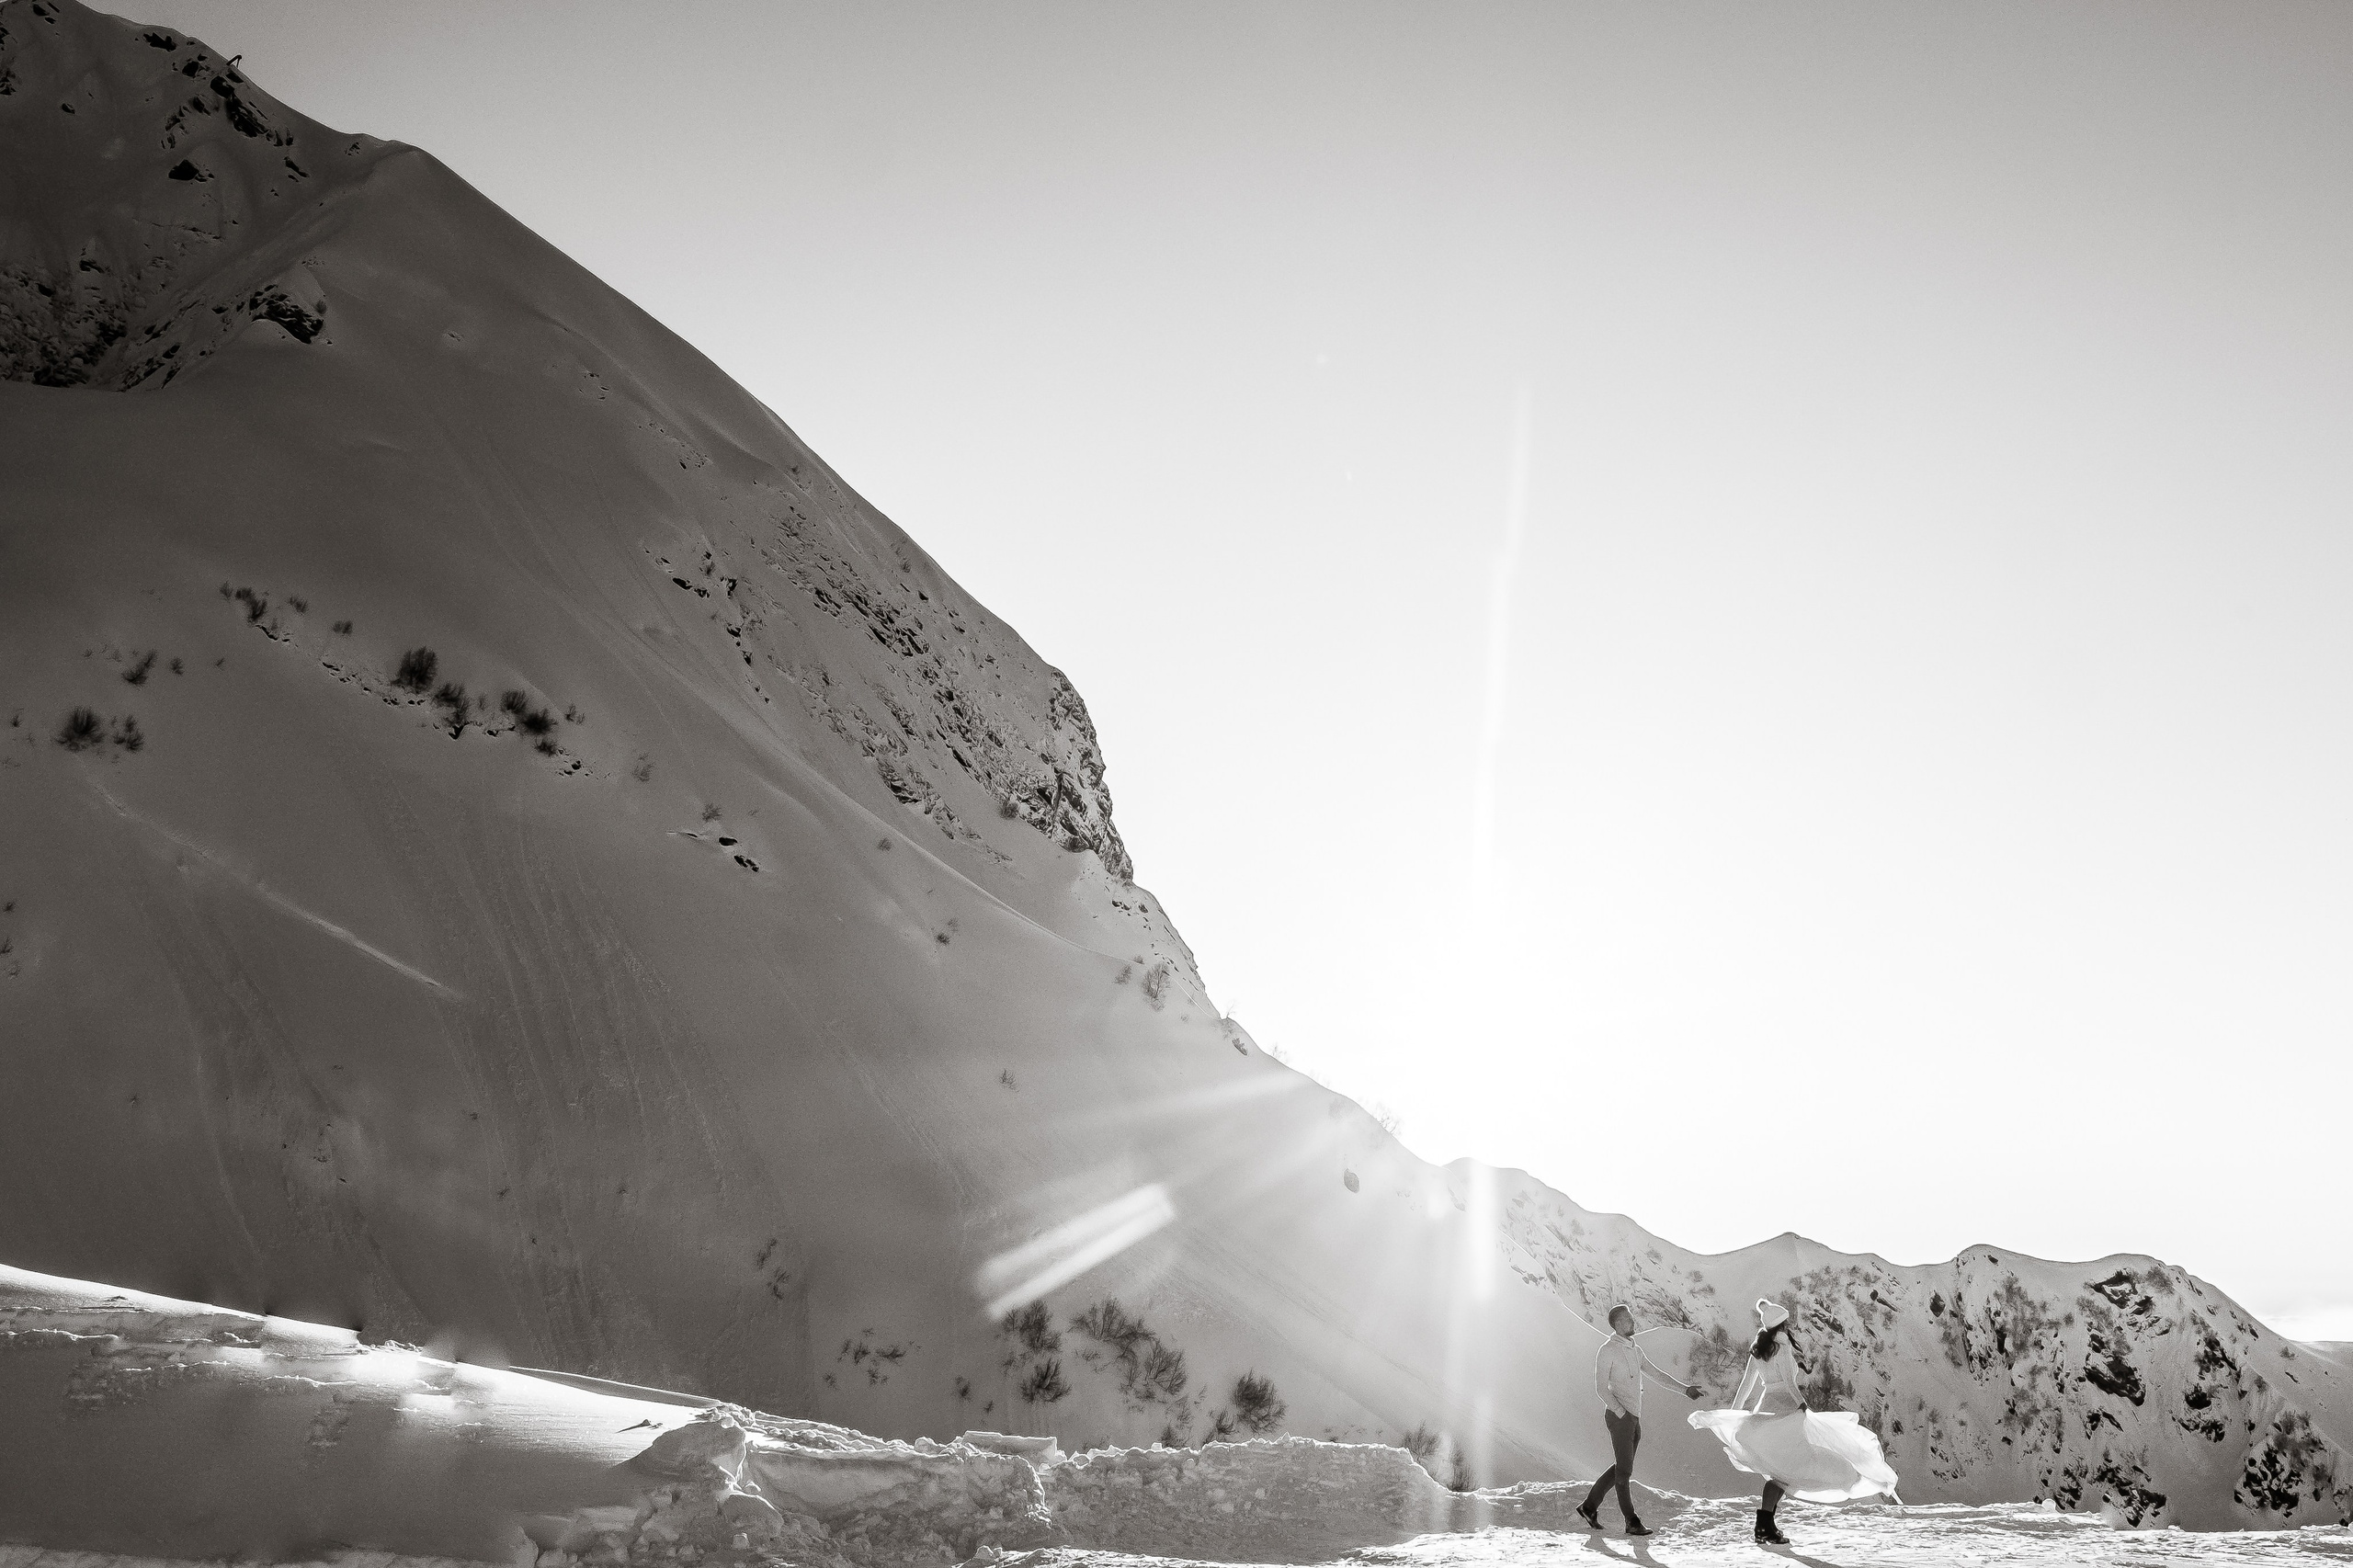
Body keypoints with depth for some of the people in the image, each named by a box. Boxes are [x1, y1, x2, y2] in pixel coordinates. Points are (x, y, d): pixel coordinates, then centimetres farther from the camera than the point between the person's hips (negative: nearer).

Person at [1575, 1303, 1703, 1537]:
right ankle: (1631, 1522, 2)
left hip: (1634, 1418, 8)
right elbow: (1601, 1388, -13)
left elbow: (1656, 1373, 21)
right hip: (1618, 1415, -8)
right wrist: (1622, 1412, -20)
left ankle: (1589, 1506, 21)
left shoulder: (1635, 1350, 15)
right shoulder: (1607, 1351, -9)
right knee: (1625, 1469, -4)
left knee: (1622, 1467, 13)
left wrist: (1684, 1389, 14)